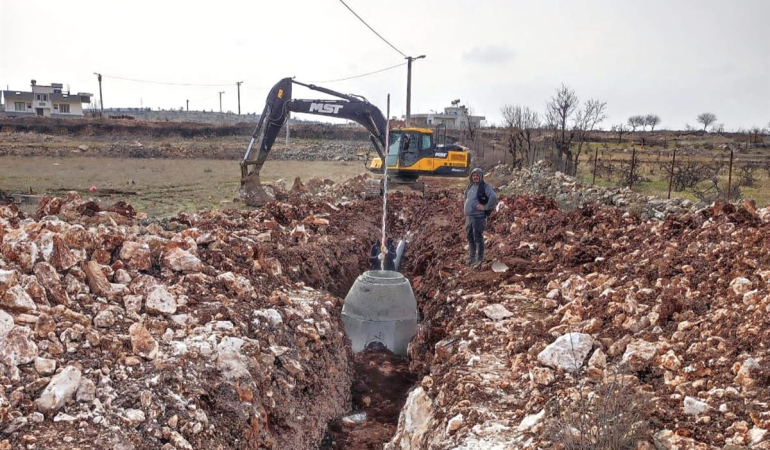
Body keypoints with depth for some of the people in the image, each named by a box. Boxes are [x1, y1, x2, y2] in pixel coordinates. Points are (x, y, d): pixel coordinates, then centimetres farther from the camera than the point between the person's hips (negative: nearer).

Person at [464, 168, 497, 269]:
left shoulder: (485, 187, -10)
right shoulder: (470, 186, 15)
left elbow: (493, 197, -22)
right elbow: (468, 198, 11)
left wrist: (486, 207, -18)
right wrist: (476, 205, -2)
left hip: (478, 217, -7)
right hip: (468, 216, 7)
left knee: (478, 239, -4)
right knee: (470, 237, 16)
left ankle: (479, 260, 3)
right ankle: (471, 257, 31)